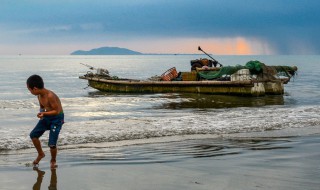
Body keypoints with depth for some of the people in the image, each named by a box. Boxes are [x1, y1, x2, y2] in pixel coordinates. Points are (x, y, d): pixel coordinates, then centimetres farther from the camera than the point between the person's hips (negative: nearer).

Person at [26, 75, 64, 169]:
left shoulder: (50, 96, -28)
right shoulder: (39, 95, -2)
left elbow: (56, 111, -23)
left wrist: (44, 113, -32)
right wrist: (41, 112, -9)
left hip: (57, 118, -8)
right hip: (47, 117, 8)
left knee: (52, 143, -11)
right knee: (33, 134, 0)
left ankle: (53, 160, 17)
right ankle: (40, 154, 21)